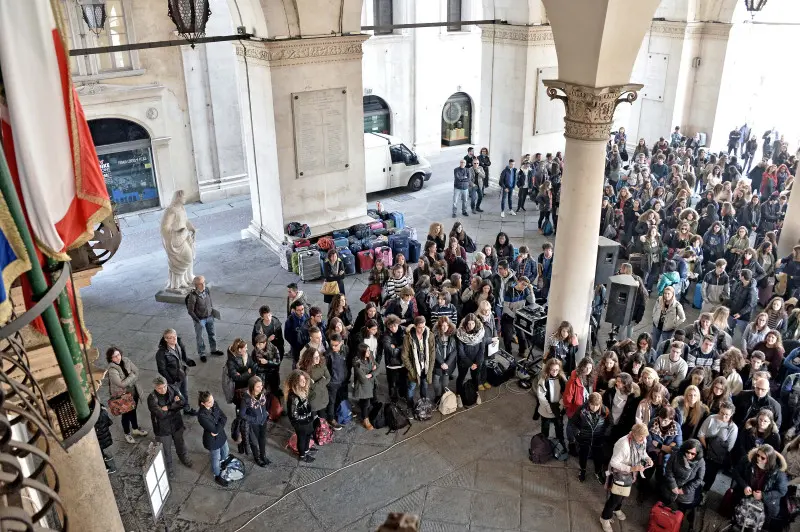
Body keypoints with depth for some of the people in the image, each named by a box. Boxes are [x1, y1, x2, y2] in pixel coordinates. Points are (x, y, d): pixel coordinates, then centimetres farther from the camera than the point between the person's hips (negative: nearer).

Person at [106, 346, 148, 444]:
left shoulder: (126, 360, -10)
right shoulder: (112, 370, -27)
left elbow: (136, 372, -8)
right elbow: (122, 383, -32)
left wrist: (128, 381, -19)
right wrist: (132, 375, -20)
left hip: (134, 391, 5)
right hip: (123, 395, -5)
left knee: (133, 411, 25)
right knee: (126, 414, 14)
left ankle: (135, 429, 48)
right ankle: (127, 434, 37)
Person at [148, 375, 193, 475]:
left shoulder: (173, 388, -17)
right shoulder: (152, 398, -28)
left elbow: (183, 402, -20)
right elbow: (161, 414, -33)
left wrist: (168, 407, -29)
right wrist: (175, 404, -26)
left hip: (176, 424, 4)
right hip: (162, 428, -3)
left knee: (180, 443, 28)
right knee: (166, 449, 19)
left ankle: (184, 458, 56)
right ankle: (168, 466, 46)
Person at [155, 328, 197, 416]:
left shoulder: (179, 345, -11)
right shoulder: (161, 353, -27)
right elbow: (162, 369, -20)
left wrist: (190, 362, -14)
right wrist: (171, 381, -23)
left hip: (183, 375, 6)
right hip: (173, 379, -6)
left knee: (185, 394, 27)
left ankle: (187, 409, 52)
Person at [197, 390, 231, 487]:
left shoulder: (214, 404, -15)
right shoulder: (201, 415, -35)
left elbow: (224, 418, -12)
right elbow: (214, 429, -31)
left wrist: (217, 429, -24)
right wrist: (220, 423, -15)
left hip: (221, 435, 6)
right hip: (212, 440, -6)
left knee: (226, 453, 29)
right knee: (216, 459, 19)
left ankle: (223, 468, 60)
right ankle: (217, 477, 46)